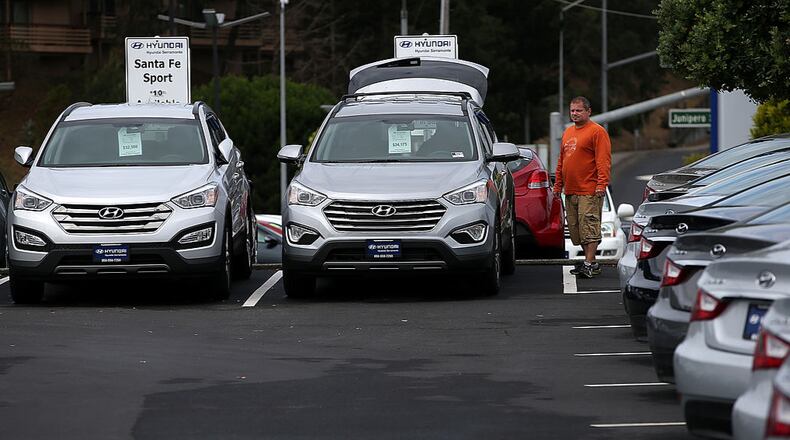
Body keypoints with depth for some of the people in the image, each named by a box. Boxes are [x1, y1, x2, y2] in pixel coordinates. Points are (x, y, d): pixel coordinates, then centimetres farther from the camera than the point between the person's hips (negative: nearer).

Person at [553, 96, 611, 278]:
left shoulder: (597, 132, -6)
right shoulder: (568, 133, 20)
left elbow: (604, 160, -12)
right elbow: (561, 161, 25)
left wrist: (602, 183, -20)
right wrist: (558, 185, 21)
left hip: (589, 191, -9)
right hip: (570, 191, 9)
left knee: (589, 227, -11)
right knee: (575, 229, 9)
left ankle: (590, 264, -13)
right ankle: (589, 261, 16)